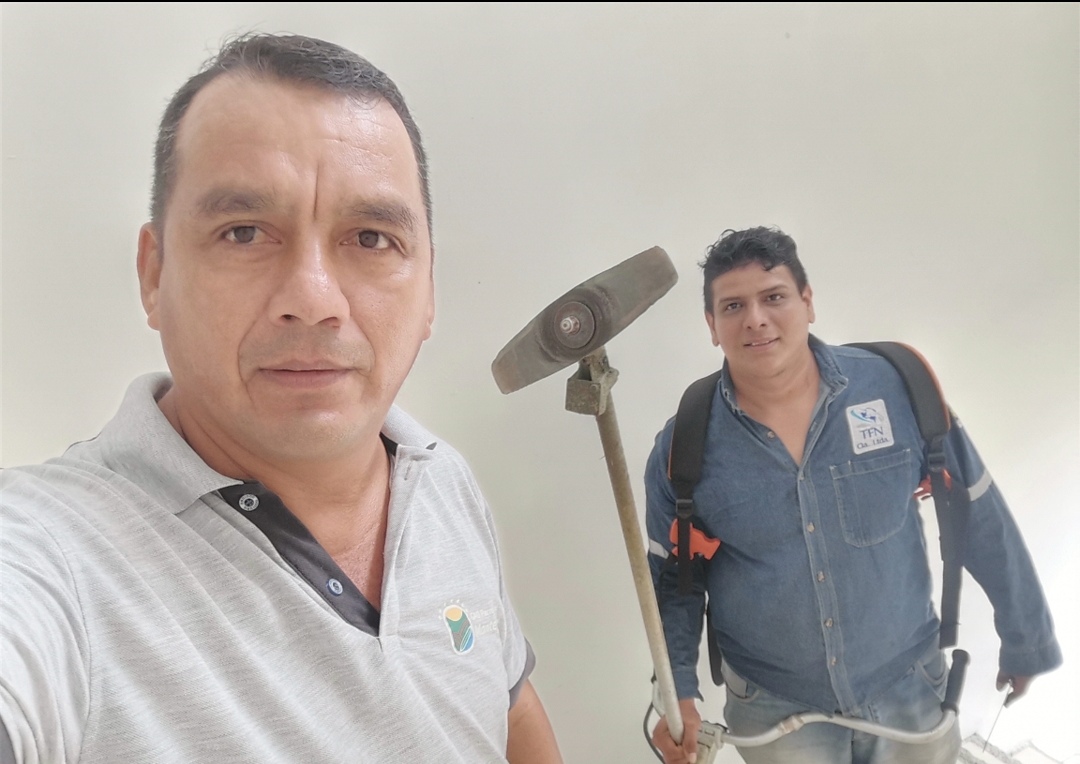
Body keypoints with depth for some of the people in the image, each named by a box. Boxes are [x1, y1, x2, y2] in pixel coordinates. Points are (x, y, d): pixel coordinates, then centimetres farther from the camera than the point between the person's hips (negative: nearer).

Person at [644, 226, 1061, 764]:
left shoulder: (896, 388, -14)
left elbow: (980, 518, -2)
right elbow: (672, 577, -1)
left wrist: (1027, 639, 7)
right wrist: (677, 691, -10)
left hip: (909, 692, 1)